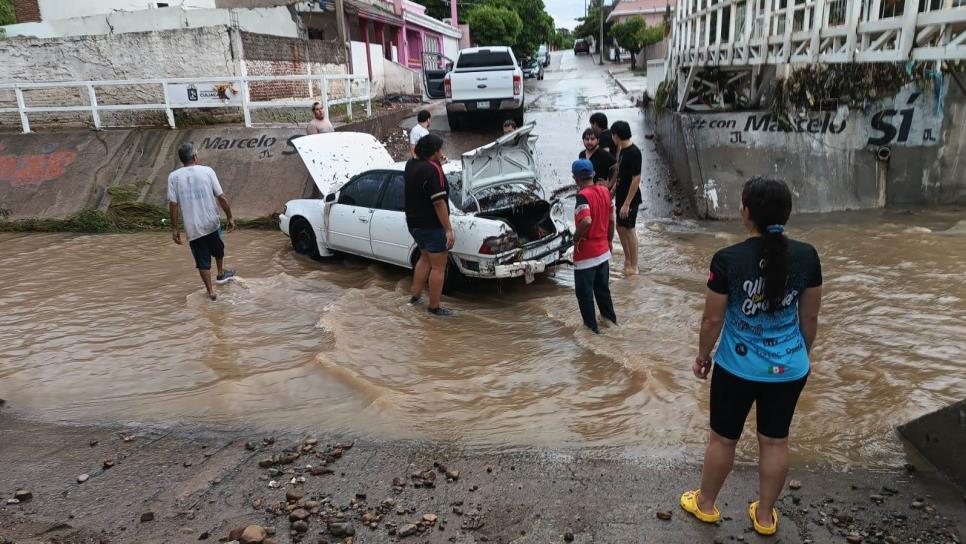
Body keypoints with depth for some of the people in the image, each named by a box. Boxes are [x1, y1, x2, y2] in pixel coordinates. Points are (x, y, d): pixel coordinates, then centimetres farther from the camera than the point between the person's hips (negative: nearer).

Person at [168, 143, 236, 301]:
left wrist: (174, 229, 0)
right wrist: (230, 217, 2)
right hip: (212, 222, 0)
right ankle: (221, 274, 48)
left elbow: (173, 204, -7)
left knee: (203, 261, 10)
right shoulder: (207, 171, -6)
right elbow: (221, 197, -7)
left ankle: (210, 292, 16)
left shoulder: (173, 177, -5)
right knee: (218, 249, 28)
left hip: (192, 227, 0)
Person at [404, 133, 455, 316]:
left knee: (425, 257, 26)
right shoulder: (432, 170, -21)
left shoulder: (410, 164, 5)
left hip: (414, 223, 9)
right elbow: (439, 202, -26)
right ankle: (434, 307, 9)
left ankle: (415, 296, 30)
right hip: (432, 226, -9)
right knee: (438, 267, 2)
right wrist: (448, 229, -25)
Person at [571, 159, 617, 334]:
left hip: (586, 253, -7)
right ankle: (610, 316, 35)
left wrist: (576, 237, -18)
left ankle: (591, 325, 16)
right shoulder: (605, 191, 1)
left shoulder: (583, 195, -21)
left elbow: (586, 221, -35)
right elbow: (611, 220, 9)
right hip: (603, 250, 7)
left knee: (584, 292, 8)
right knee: (603, 288, 23)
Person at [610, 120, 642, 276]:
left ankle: (633, 267, 12)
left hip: (630, 199, -9)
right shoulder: (622, 150, 7)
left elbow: (636, 179, -22)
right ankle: (627, 260, 32)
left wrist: (627, 203, -23)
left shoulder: (634, 152, -20)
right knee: (620, 228, 17)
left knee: (629, 230, 0)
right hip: (621, 197, 9)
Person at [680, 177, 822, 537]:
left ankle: (705, 504, 36)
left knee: (723, 439, 16)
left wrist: (702, 356, 5)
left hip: (737, 368, -3)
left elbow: (713, 319, -12)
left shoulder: (728, 260, -20)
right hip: (789, 369, 3)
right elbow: (810, 317, 1)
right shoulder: (807, 257, -9)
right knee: (775, 441, 19)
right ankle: (765, 515, 36)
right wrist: (805, 354, 18)